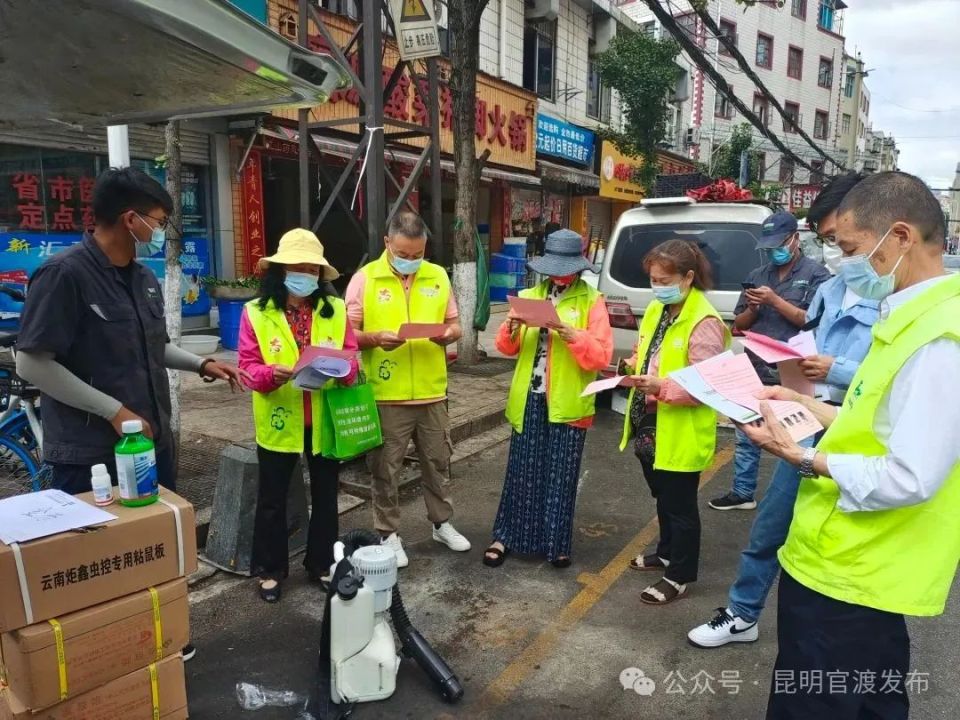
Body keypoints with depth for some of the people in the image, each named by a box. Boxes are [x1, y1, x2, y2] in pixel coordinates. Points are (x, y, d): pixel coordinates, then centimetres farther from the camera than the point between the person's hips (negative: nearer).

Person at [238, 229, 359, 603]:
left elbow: (352, 359, 0)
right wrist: (271, 373, -28)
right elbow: (248, 366, -8)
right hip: (279, 422, -2)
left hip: (326, 420, 2)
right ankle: (270, 570, 29)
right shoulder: (256, 312, -6)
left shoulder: (336, 309, 1)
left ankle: (322, 564, 33)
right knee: (272, 499, 11)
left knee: (326, 494, 15)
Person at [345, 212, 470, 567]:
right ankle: (389, 534, 24)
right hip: (386, 395, -3)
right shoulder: (365, 279, -5)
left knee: (437, 462, 16)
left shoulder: (438, 276, 6)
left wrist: (448, 334, -12)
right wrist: (375, 339, -24)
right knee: (386, 469, 8)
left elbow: (454, 324, 11)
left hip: (432, 392, 3)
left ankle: (442, 524, 35)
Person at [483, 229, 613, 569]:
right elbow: (508, 348, 9)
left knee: (560, 477, 7)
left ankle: (557, 543, 22)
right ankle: (506, 536, 23)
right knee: (522, 471, 11)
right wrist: (511, 330, -12)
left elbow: (601, 356, -11)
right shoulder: (530, 296, 9)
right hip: (530, 399, 3)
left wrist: (572, 336, -24)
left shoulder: (592, 301, -2)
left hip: (567, 403, -3)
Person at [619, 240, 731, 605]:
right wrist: (635, 367, -1)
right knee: (663, 497, 25)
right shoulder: (656, 310, 7)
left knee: (680, 505, 7)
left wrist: (662, 387, -35)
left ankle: (679, 575, 23)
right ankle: (666, 553, 44)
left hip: (681, 434, -8)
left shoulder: (704, 322, -20)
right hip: (649, 427, 9)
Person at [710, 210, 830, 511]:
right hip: (755, 372, 5)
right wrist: (752, 309, -6)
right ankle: (742, 492, 25)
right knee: (746, 436, 13)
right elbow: (739, 325, 15)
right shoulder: (757, 276, 13)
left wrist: (774, 300, -14)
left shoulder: (815, 273, -1)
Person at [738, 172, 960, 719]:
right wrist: (808, 406, 8)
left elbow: (909, 479, -27)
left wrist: (800, 458, -20)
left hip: (846, 573, -10)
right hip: (862, 567, 10)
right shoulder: (915, 317, 7)